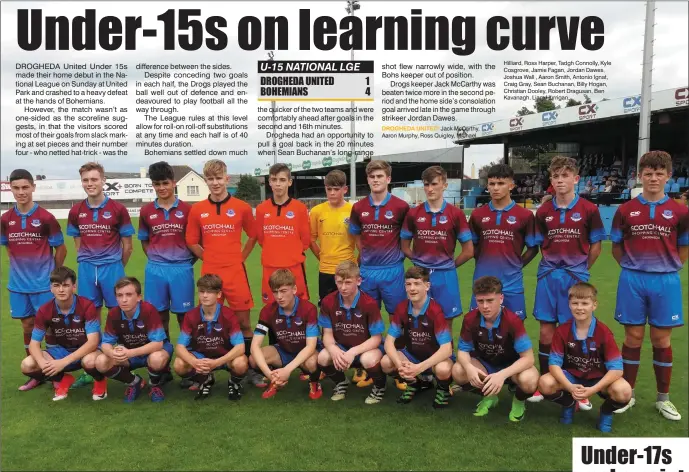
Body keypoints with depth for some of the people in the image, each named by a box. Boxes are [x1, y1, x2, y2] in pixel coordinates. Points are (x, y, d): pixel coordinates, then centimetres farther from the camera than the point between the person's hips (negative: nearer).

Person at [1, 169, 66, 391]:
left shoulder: (46, 218, -11)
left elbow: (61, 249, -3)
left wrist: (51, 274, 4)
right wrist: (20, 269, 11)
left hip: (43, 284, -4)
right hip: (18, 284, 4)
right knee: (28, 326, 12)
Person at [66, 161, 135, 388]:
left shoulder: (118, 209, -6)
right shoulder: (76, 211, 5)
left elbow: (127, 244, 0)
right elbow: (78, 242, 16)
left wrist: (116, 266, 7)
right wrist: (86, 261, 12)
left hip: (112, 267, -3)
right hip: (86, 268, 3)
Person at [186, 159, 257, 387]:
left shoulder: (242, 207, 0)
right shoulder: (197, 209, 3)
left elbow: (252, 236, 11)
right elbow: (192, 242, 12)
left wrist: (239, 258, 5)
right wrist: (211, 258, 6)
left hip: (236, 272, -1)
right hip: (209, 273, 1)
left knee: (243, 321, 5)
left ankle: (250, 368, 17)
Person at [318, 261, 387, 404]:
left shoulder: (370, 304, -22)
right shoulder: (328, 302, -11)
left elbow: (376, 338, -18)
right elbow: (327, 334, -6)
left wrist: (353, 352, -33)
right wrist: (334, 350, -29)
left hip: (366, 348, -3)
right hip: (341, 347, 3)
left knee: (368, 360, -38)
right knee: (322, 357, -27)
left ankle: (379, 386, 1)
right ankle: (341, 382, 9)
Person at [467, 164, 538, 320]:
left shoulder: (525, 215, -2)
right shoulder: (477, 214, 4)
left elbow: (533, 248, 6)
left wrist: (516, 265, -2)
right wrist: (485, 263, 4)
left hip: (511, 283, -1)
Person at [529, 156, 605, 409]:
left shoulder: (588, 209, -5)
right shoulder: (543, 212, 3)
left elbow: (595, 247, 2)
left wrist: (578, 270, 6)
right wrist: (554, 267, 4)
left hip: (576, 277, -2)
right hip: (548, 276, 2)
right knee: (546, 331, 6)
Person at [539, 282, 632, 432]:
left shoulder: (604, 332, -16)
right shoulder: (562, 331, -12)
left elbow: (616, 368, -19)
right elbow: (554, 363, -14)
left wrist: (593, 389, -32)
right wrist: (570, 387, -32)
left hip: (599, 378, -1)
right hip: (571, 376, 1)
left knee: (623, 391, -32)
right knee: (545, 383, -28)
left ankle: (606, 412, 6)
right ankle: (569, 404, 9)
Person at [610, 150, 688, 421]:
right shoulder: (625, 210, 0)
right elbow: (616, 246, 9)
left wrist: (667, 268, 5)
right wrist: (632, 268, 3)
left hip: (665, 281, 0)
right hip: (633, 280, 0)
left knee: (661, 340, 8)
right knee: (633, 338, 7)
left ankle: (663, 398, 22)